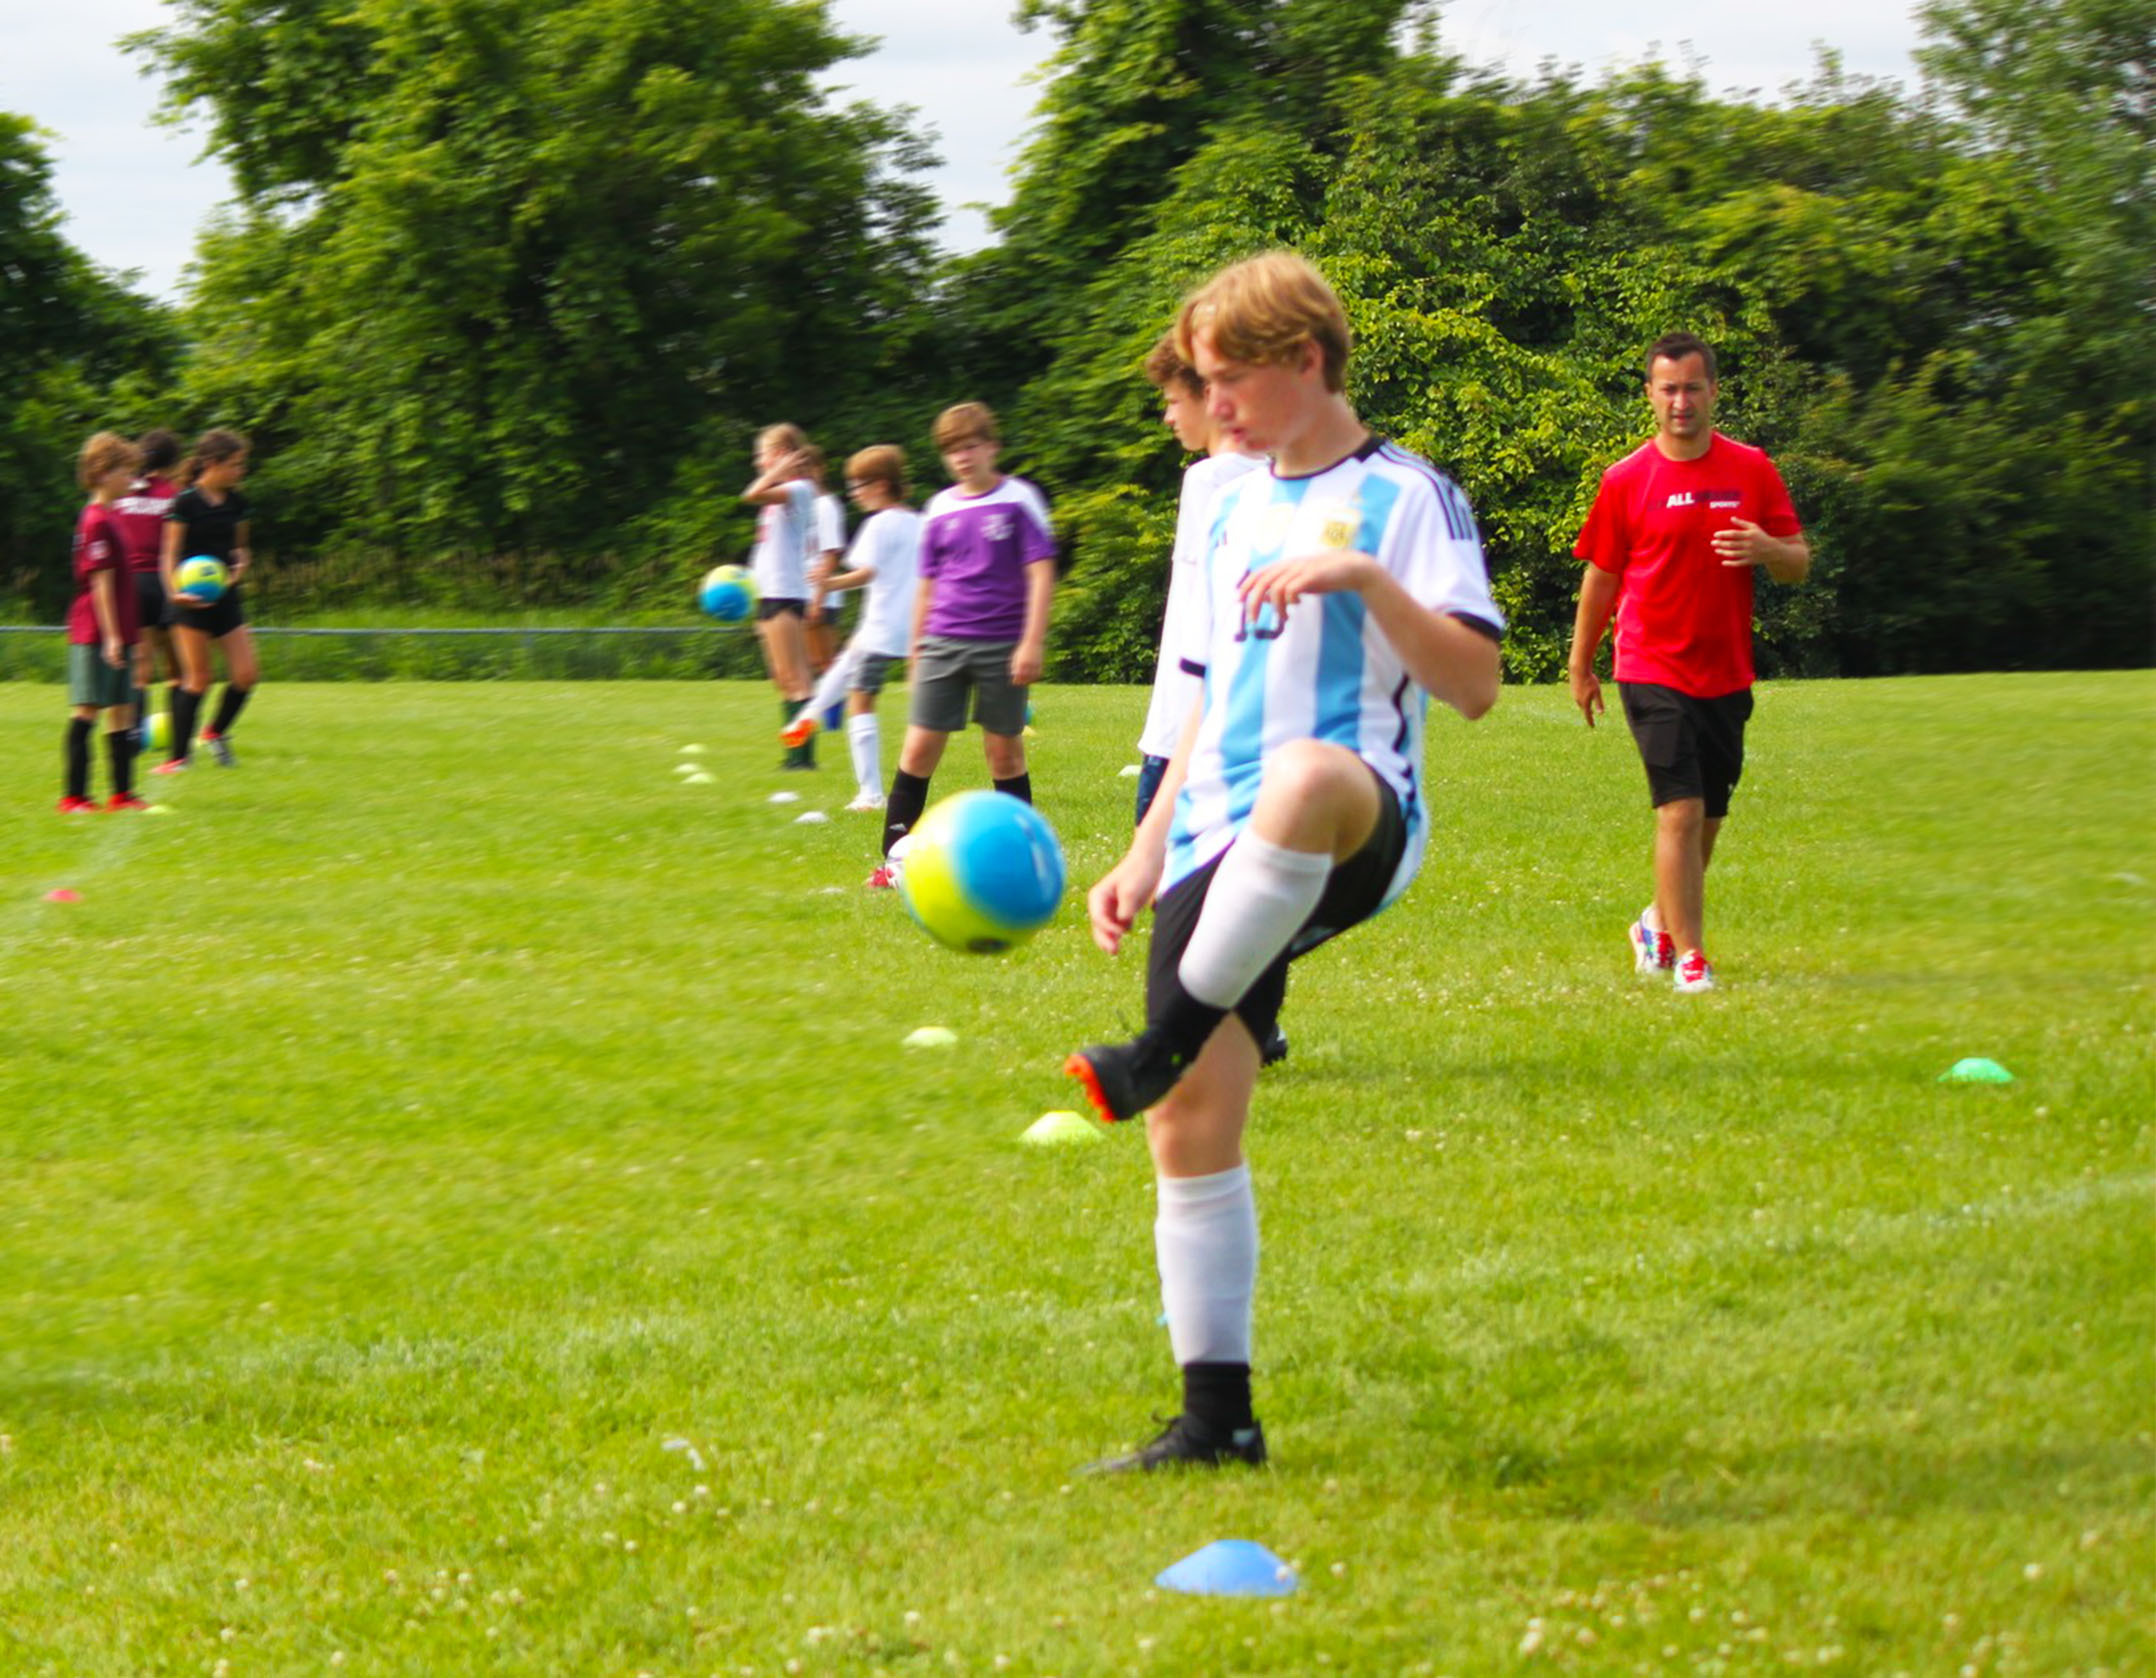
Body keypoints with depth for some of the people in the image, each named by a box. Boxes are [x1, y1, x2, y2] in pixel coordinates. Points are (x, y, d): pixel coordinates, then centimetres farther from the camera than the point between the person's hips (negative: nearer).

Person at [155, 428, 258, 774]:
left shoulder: (236, 503, 9)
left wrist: (238, 566, -3)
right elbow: (169, 554, -9)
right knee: (198, 678, -6)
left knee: (247, 674, -1)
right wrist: (175, 591, -25)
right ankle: (180, 755, 3)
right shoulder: (185, 503, -9)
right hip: (192, 599, -6)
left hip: (225, 596, 6)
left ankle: (216, 732, 22)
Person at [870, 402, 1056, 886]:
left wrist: (1032, 642, -12)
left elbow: (1041, 573, -5)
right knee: (919, 748, -3)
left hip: (1002, 647, -3)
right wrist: (916, 649, 18)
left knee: (1005, 752, 4)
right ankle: (895, 860, 0)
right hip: (944, 642, 3)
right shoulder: (940, 509, 9)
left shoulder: (1019, 500, -2)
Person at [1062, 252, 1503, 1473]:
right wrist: (1146, 860, 21)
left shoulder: (1404, 496, 1)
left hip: (1363, 827, -7)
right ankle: (1218, 1418, 6)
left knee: (1309, 778, -45)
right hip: (1223, 851, 7)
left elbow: (1475, 684, -9)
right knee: (1192, 1129, -2)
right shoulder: (1237, 514, 22)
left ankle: (1161, 1046, -39)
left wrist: (1365, 577, -21)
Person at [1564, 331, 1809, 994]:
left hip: (1726, 675, 3)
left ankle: (1660, 923, 36)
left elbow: (1799, 563, 6)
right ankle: (1689, 957, -11)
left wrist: (1768, 549, -18)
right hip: (1653, 671, -3)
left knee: (1708, 816, 12)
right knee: (1681, 810, -14)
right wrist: (1580, 665, 11)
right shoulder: (1627, 480, -1)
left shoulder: (1752, 470, 4)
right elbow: (1601, 577, 7)